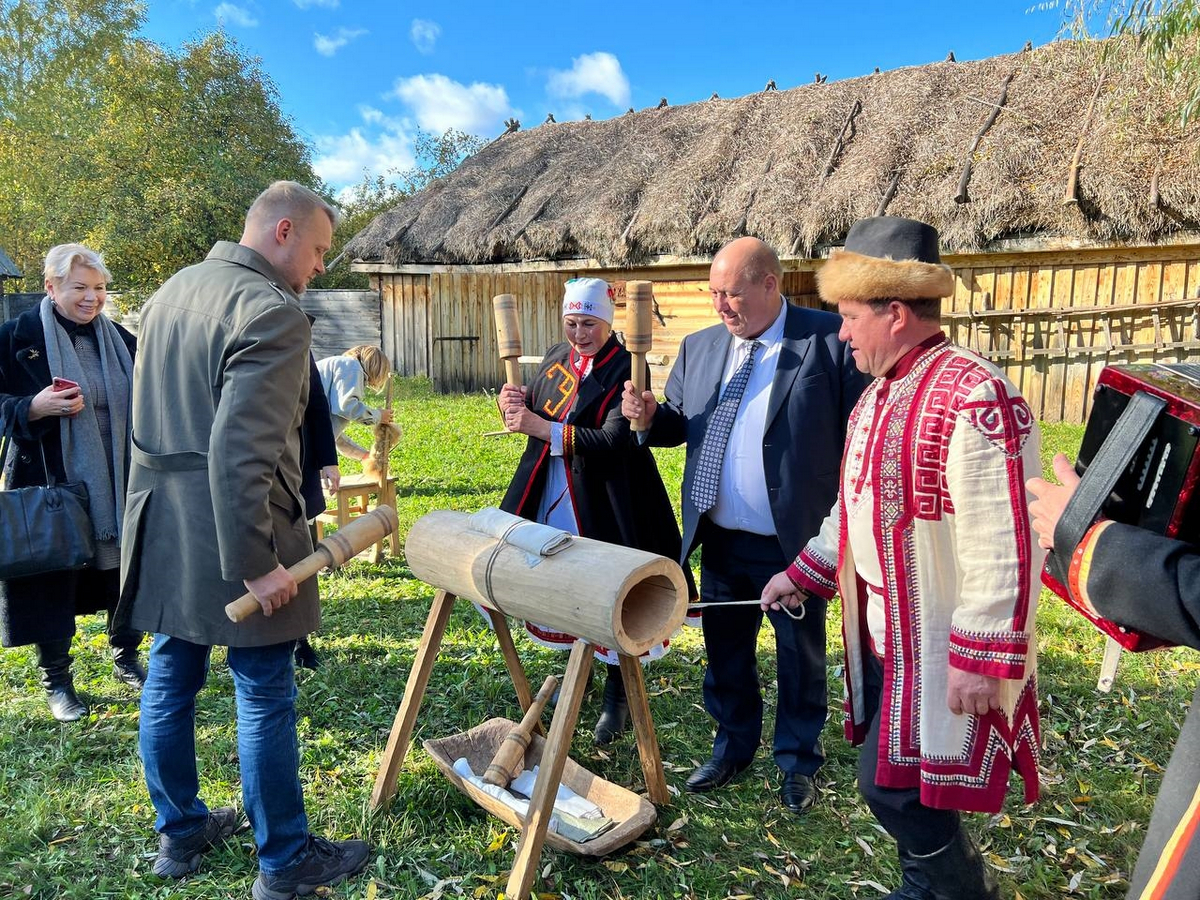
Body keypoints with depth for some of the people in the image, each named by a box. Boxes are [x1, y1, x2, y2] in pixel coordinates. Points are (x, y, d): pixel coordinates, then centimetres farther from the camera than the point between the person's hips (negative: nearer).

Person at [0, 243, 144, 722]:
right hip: (50, 486, -3)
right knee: (53, 580, 5)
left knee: (126, 571, 10)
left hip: (118, 488, 4)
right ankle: (56, 680, 24)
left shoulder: (120, 339, 7)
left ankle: (126, 659, 32)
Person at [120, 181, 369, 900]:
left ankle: (180, 833, 37)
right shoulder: (273, 313, -20)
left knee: (171, 680, 18)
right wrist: (257, 564, -22)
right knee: (266, 698, 4)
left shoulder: (173, 290, 10)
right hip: (229, 536, -9)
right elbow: (239, 453, -27)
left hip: (159, 524, 9)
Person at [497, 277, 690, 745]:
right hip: (551, 499, 7)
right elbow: (532, 414, 14)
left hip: (602, 507, -6)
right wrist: (513, 404, -10)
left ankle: (617, 697, 23)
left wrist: (544, 428, -30)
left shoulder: (625, 369, -16)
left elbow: (614, 441, -26)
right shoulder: (557, 357, 5)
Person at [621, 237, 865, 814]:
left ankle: (798, 762, 36)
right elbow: (677, 426, 13)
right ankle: (733, 747, 42)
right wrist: (649, 415, -10)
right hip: (719, 541, 5)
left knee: (800, 660, 14)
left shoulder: (830, 341, -11)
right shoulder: (699, 347, 6)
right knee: (724, 654, 19)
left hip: (795, 544, -4)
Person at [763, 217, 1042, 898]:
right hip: (882, 638, 9)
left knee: (895, 790, 0)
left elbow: (1006, 544, -24)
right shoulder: (878, 395, 10)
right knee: (898, 782, 19)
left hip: (940, 650, -9)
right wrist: (805, 573, 18)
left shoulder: (974, 394, -22)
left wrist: (982, 660, -23)